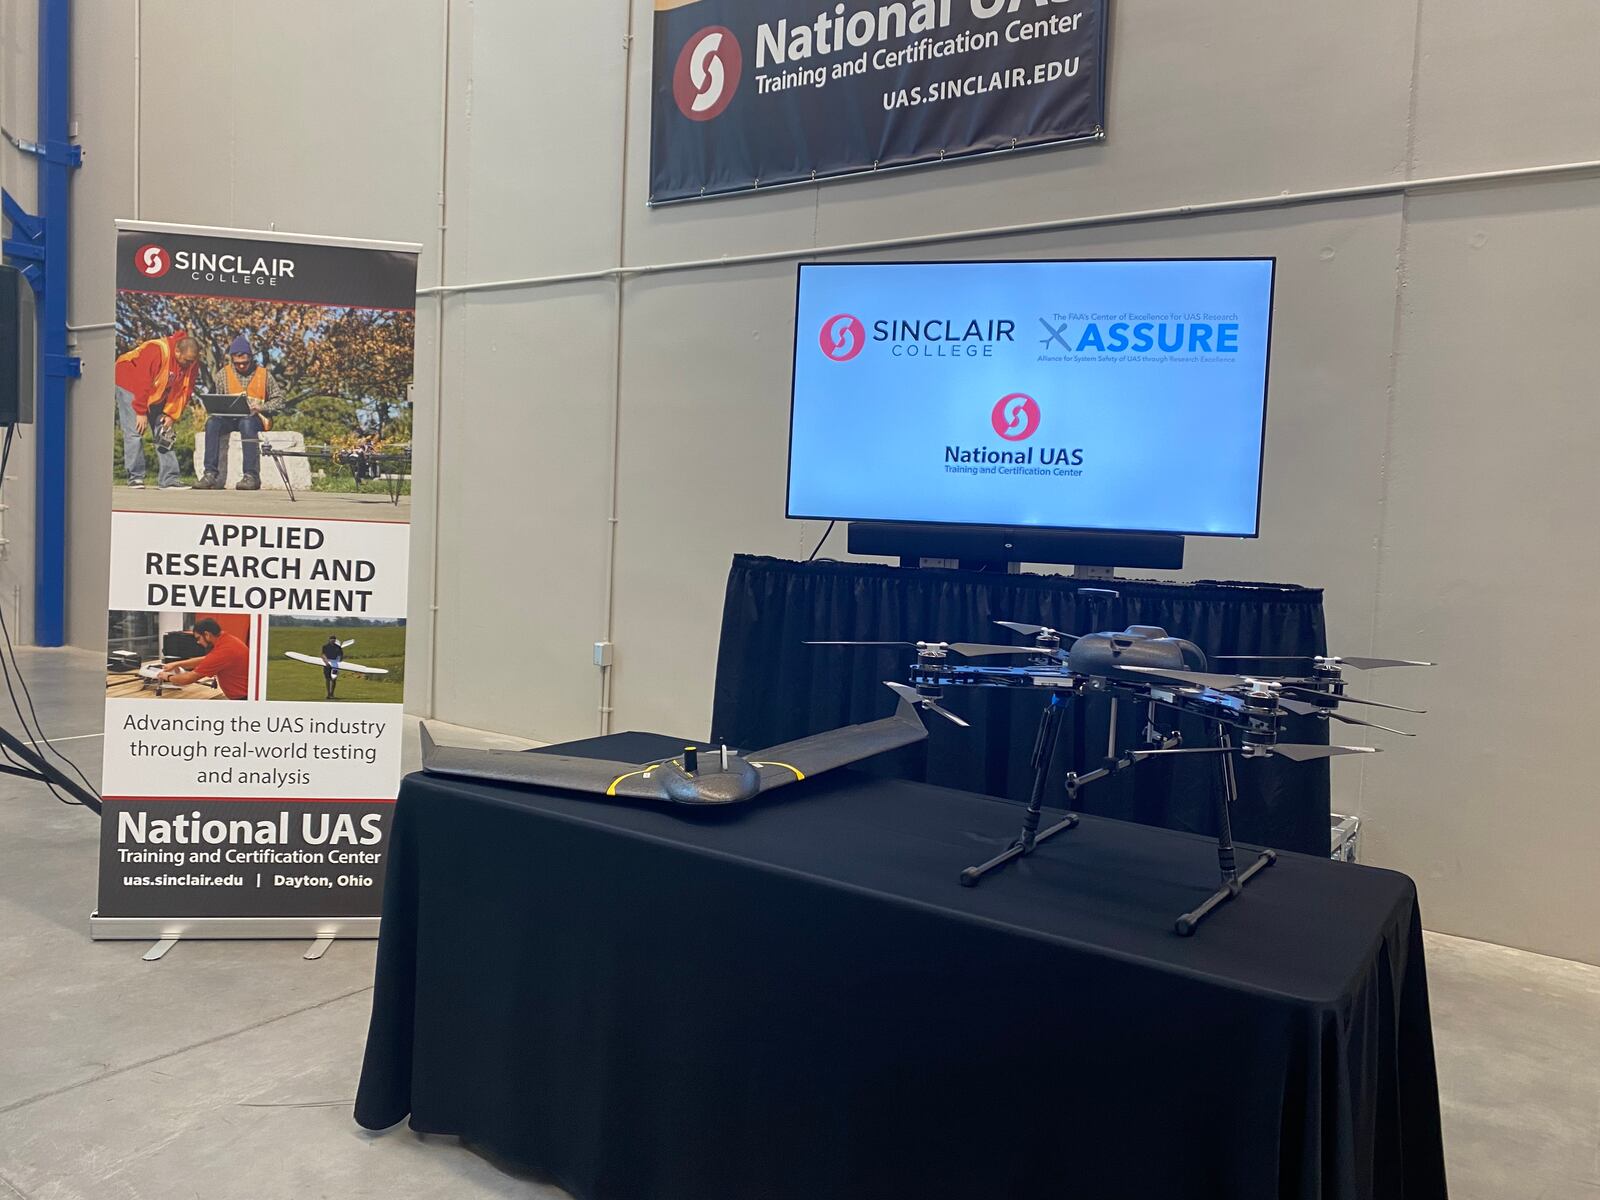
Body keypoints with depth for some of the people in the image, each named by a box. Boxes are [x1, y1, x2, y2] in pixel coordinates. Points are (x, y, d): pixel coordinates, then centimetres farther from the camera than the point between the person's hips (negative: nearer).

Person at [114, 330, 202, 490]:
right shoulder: (156, 351, -33)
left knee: (165, 434, -1)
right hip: (131, 386, -6)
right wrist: (141, 412, -25)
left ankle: (169, 479, -2)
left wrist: (171, 415, -13)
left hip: (157, 395, 6)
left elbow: (184, 390, -8)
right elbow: (142, 382, -30)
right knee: (134, 432, -13)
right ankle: (135, 477, -8)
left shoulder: (192, 362, -14)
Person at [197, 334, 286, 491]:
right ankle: (211, 473, -33)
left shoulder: (264, 374, 7)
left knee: (246, 423, -38)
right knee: (212, 423, -29)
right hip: (230, 417, 3)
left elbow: (279, 400, 5)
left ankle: (251, 475, -41)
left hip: (255, 418, -3)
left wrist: (261, 407, -11)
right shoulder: (225, 373, 12)